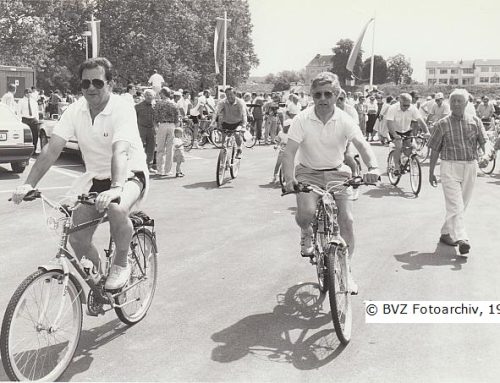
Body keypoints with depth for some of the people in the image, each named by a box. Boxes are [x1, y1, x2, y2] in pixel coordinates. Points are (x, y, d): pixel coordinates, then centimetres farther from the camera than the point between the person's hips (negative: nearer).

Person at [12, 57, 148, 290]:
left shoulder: (122, 110, -21)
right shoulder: (76, 110, -7)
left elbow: (120, 152, -36)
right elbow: (51, 149, -11)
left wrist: (116, 188, -53)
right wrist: (29, 184, -23)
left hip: (129, 175, -5)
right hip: (95, 177, 5)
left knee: (117, 209, -37)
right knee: (77, 239, -5)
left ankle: (121, 264, -9)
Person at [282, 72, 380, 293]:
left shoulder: (345, 121, -11)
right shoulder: (302, 120, -13)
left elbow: (361, 145, -23)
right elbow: (289, 152, -19)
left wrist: (373, 168, -43)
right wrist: (289, 178, -36)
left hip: (336, 172, 2)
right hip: (308, 172, -1)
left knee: (347, 219, -8)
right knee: (306, 213, -27)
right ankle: (306, 234, 13)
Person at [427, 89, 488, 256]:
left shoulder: (475, 122, 5)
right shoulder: (442, 125, 0)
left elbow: (484, 141, 2)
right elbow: (434, 150, 4)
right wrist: (431, 173, 4)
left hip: (470, 167, 3)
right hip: (449, 167, -3)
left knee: (462, 204, 11)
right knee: (455, 205, -12)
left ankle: (446, 233, 26)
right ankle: (461, 239, -18)